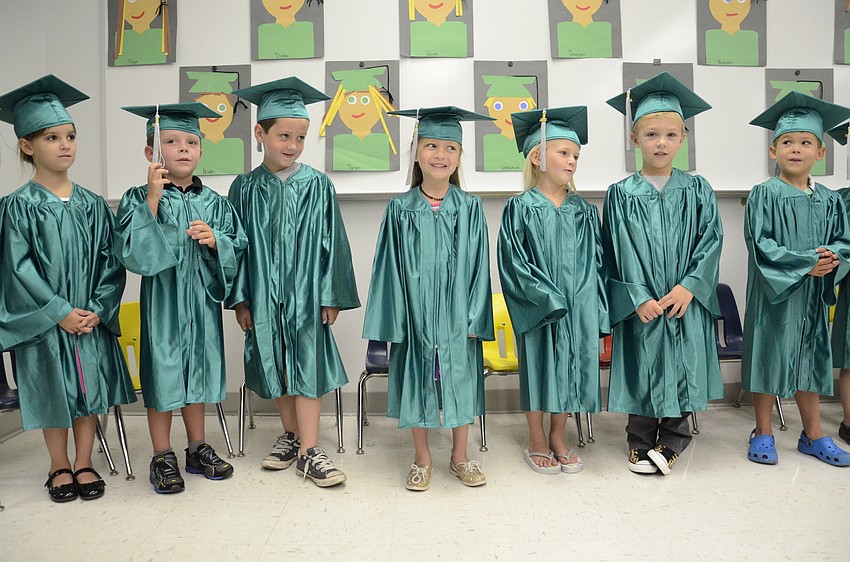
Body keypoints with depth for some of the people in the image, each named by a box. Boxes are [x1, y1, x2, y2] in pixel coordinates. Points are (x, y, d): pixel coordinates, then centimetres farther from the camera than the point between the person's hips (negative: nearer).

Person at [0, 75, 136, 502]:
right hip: (44, 320, -2)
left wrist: (97, 309, -9)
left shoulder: (92, 205, 4)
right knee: (53, 392, 7)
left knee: (89, 388, 8)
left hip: (91, 317, 3)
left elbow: (110, 260, 2)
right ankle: (59, 468, 26)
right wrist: (60, 312, -15)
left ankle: (84, 463, 24)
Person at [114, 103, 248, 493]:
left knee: (197, 372, 14)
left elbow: (237, 249, 4)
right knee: (163, 374, 5)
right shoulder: (139, 199, -5)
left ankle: (197, 448, 30)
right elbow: (132, 251, -18)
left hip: (202, 301, 3)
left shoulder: (213, 203, 5)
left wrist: (215, 240, -16)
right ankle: (163, 457, 22)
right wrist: (152, 200, -23)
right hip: (162, 300, -3)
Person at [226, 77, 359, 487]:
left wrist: (331, 296, -4)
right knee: (276, 369, 13)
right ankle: (291, 435, 31)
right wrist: (240, 299, 0)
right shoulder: (245, 188, 2)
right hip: (263, 297, 2)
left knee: (306, 368, 1)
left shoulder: (317, 185, -2)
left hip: (305, 296, -2)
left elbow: (331, 242, -1)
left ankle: (308, 451, 10)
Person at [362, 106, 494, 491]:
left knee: (461, 383, 11)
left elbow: (478, 266, 0)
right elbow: (390, 268, -1)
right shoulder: (400, 209, -1)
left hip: (458, 317, 1)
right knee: (418, 386, 10)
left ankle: (460, 457, 30)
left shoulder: (470, 208, 0)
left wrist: (474, 318, -6)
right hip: (416, 317, 0)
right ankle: (422, 459, 29)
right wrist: (393, 321, -6)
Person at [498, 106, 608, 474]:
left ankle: (558, 438, 31)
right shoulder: (520, 209, -6)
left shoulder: (584, 212, 7)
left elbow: (595, 264, 8)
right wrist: (550, 301, -18)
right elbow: (513, 264, -12)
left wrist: (597, 319, 3)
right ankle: (537, 442, 26)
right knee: (538, 371, 8)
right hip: (538, 312, -4)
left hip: (578, 311, 4)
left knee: (568, 370, 13)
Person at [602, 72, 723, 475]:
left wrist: (689, 286, -13)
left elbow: (711, 239, -1)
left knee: (682, 369, 7)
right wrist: (638, 298, -13)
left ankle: (671, 442, 25)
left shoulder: (697, 190, 4)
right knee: (642, 371, 6)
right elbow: (616, 253, -5)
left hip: (687, 301, 2)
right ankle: (641, 444, 23)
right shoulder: (621, 194, -1)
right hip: (640, 304, -1)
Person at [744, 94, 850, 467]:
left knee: (809, 362, 13)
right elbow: (760, 244, -15)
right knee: (770, 359, 3)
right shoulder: (764, 195, -7)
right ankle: (763, 434, 17)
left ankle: (813, 436, 26)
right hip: (773, 293, -4)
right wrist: (805, 262, -21)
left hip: (812, 295, 5)